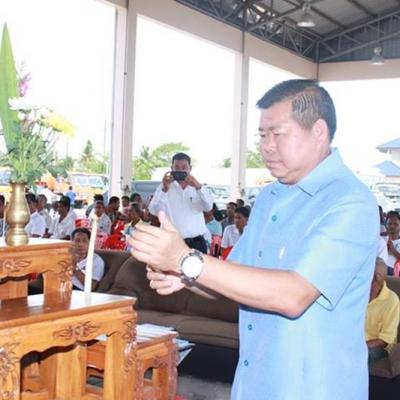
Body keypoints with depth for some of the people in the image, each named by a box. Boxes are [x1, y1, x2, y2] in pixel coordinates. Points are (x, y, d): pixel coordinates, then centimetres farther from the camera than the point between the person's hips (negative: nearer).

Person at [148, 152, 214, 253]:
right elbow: (154, 211, -10)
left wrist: (198, 187, -24)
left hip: (196, 242, 2)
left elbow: (208, 207, -8)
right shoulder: (164, 187, 4)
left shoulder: (197, 187, 10)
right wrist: (164, 189, -24)